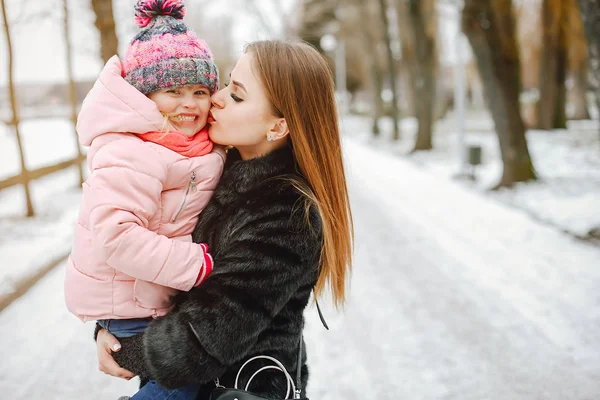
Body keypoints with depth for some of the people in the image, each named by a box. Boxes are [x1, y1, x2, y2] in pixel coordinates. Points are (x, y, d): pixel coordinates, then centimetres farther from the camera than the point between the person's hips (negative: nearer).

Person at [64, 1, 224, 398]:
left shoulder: (196, 145, 6)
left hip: (156, 291, 9)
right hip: (131, 306, -9)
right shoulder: (132, 155, -27)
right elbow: (115, 235, -35)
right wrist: (198, 264, -31)